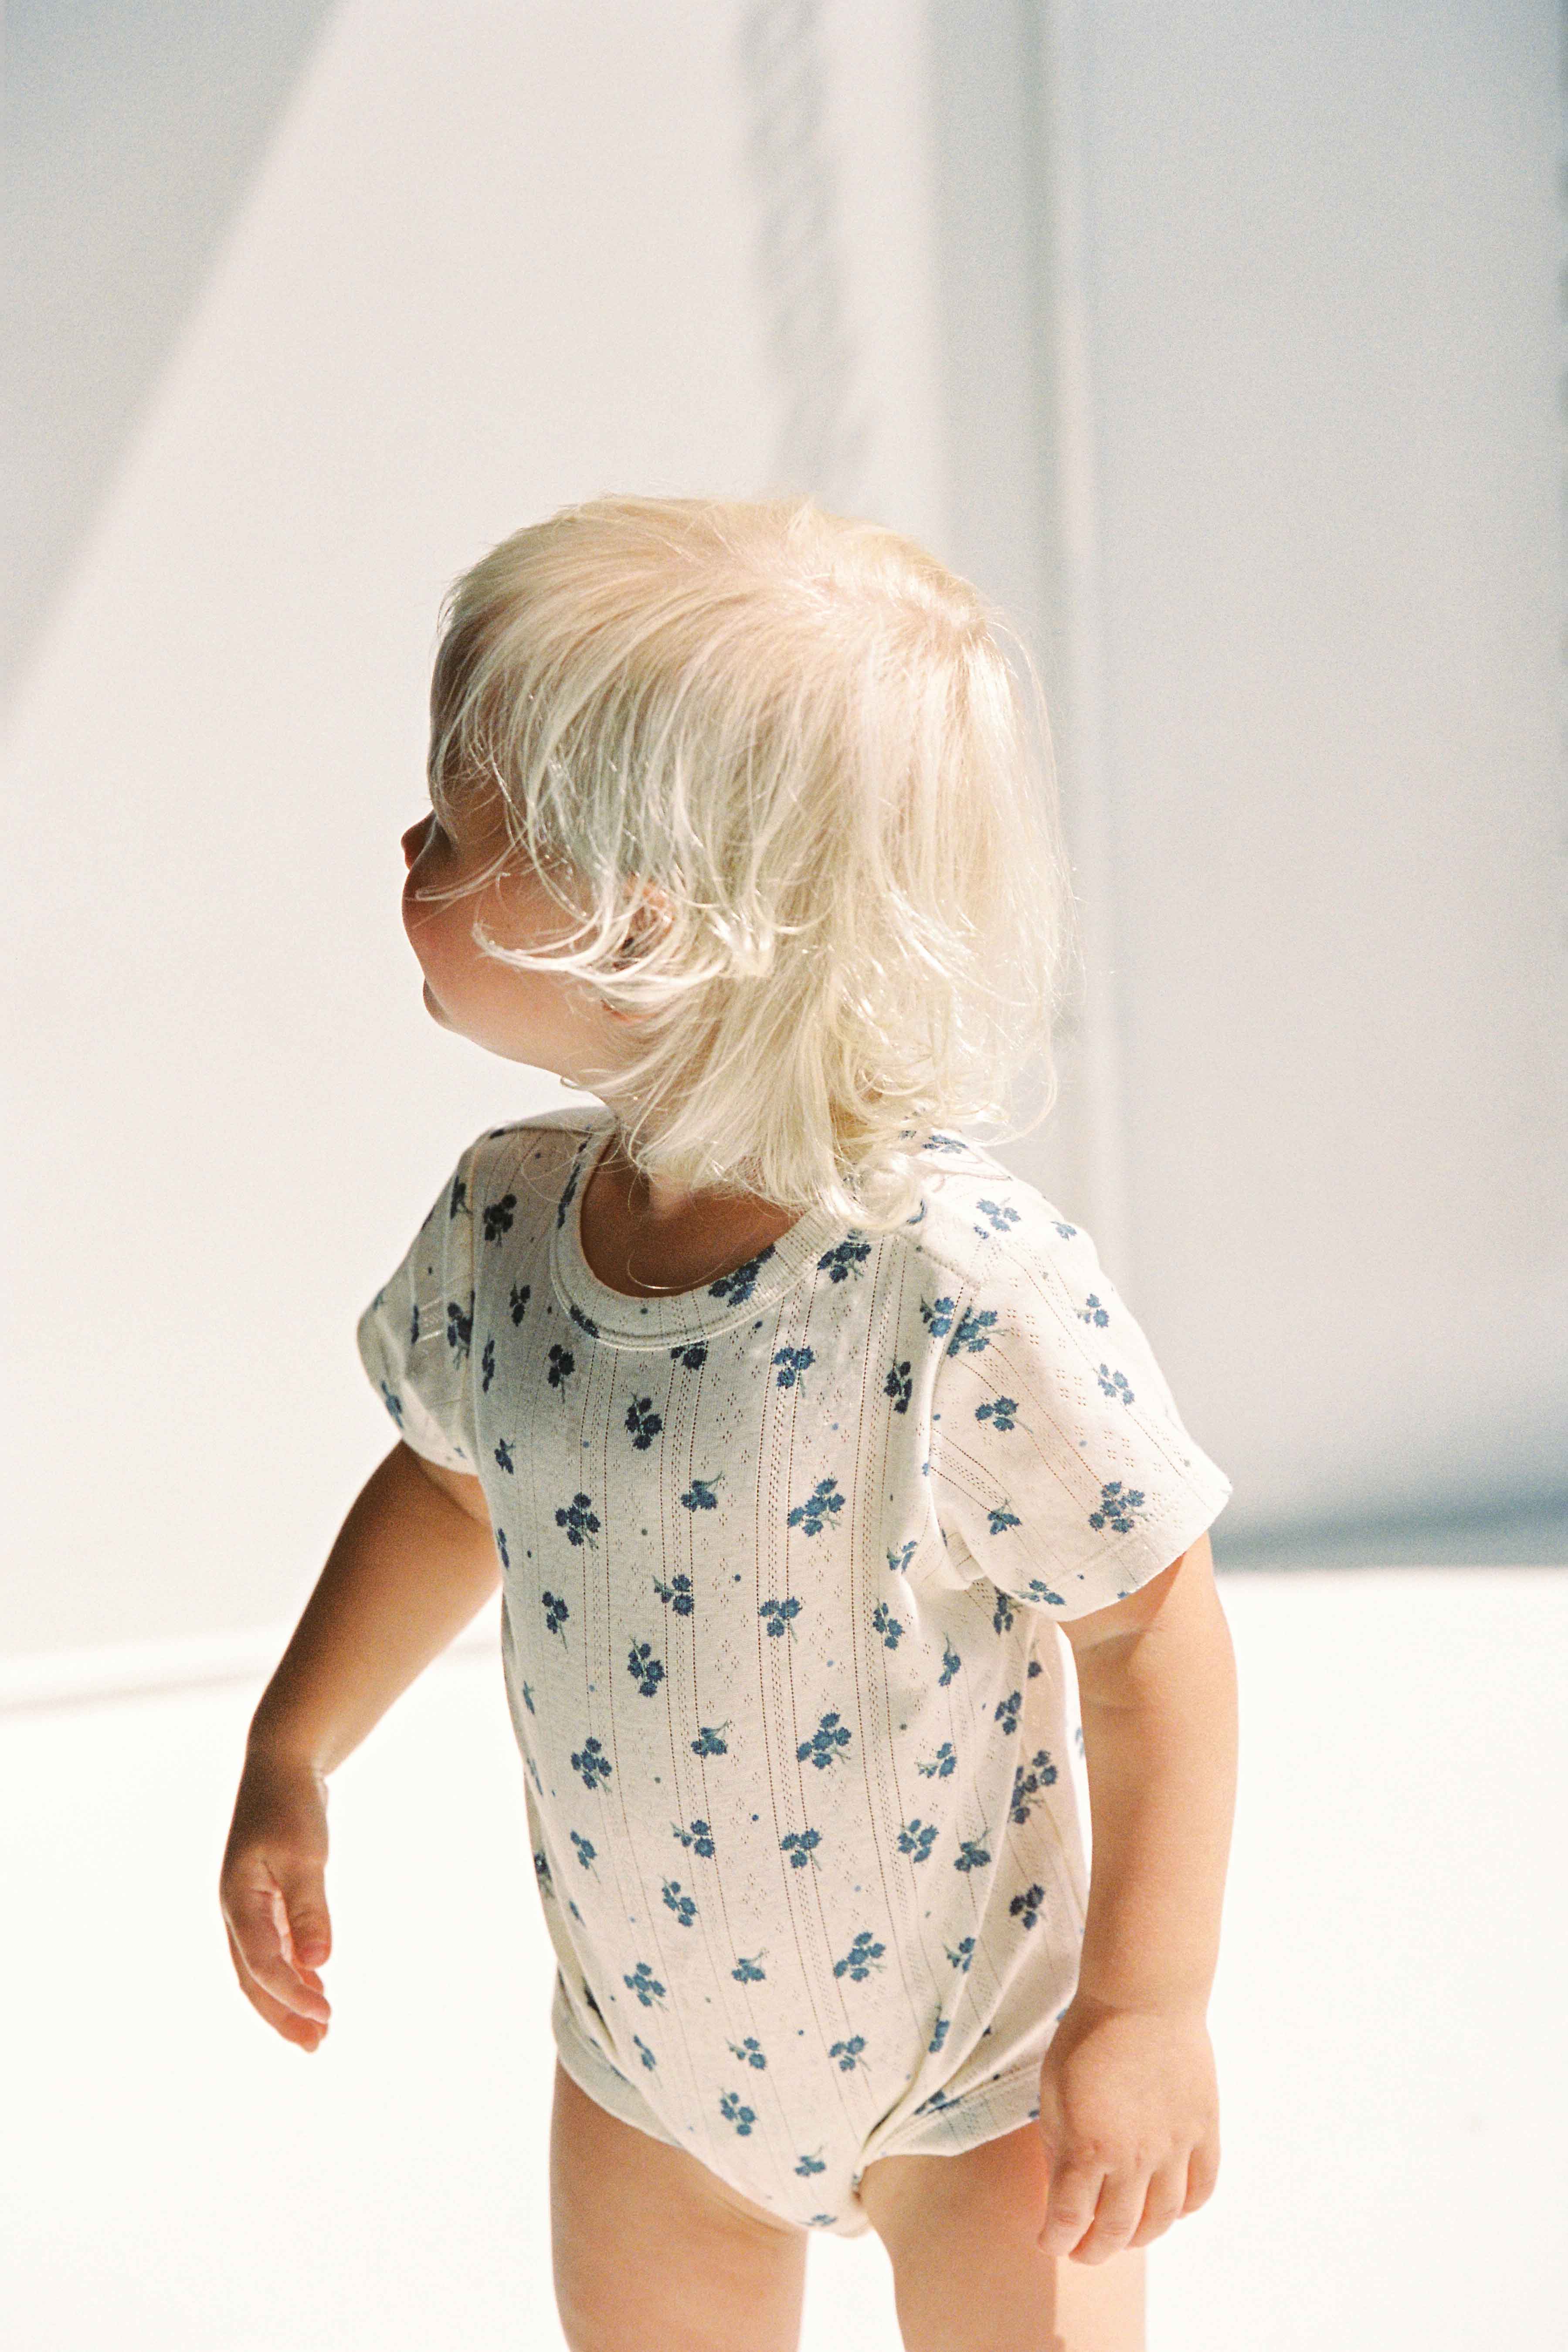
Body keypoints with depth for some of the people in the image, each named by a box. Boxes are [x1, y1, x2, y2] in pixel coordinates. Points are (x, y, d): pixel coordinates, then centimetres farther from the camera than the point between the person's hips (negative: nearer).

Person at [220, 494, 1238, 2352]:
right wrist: (292, 1757, 8)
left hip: (970, 2058, -5)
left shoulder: (976, 1292, -32)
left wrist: (1149, 2009, -16)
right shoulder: (503, 1224, -14)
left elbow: (1151, 1633, -21)